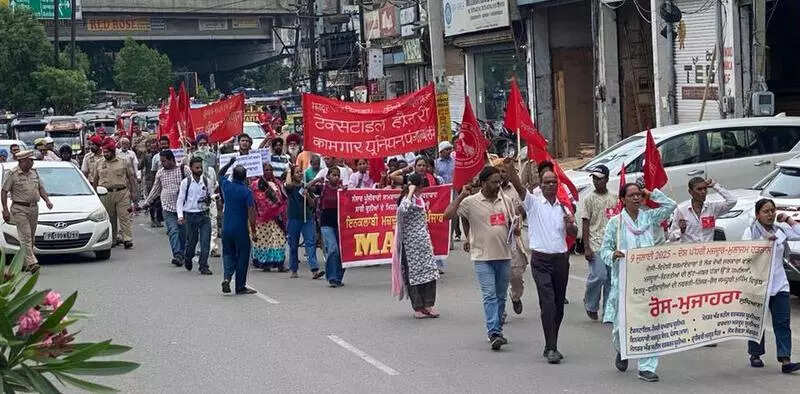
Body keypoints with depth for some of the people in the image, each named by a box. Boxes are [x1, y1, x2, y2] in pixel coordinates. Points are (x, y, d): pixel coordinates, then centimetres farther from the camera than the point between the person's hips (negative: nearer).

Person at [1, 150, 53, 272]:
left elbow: (41, 188, 18)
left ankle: (24, 262, 18)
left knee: (31, 237, 8)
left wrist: (47, 200, 3)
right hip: (19, 209, -6)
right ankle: (32, 262, -21)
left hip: (34, 208, 6)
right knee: (25, 236, -13)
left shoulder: (34, 173, 11)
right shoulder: (12, 174, -6)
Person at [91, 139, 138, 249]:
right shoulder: (99, 164, 14)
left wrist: (133, 193, 3)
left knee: (125, 216, -9)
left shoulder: (123, 162, 7)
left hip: (122, 193, -2)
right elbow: (94, 181, 19)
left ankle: (127, 239, -11)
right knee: (110, 218, 5)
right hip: (105, 194, 2)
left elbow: (132, 178, 9)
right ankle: (113, 238, 14)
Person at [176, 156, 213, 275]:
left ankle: (203, 266, -2)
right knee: (191, 241, 8)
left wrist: (209, 200, -4)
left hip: (204, 214, 2)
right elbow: (180, 200, -2)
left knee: (205, 241, -7)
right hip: (190, 215, -2)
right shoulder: (186, 182, -4)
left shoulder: (206, 181, 5)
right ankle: (188, 259, 38)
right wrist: (180, 216, -12)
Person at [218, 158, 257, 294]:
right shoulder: (247, 191, -11)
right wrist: (253, 228, -10)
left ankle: (227, 277, -9)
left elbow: (219, 175, 23)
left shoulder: (226, 186, 0)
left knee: (228, 253, 16)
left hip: (226, 228, 4)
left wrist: (229, 163, 26)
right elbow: (251, 211, -16)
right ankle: (240, 286, 10)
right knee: (242, 256, 7)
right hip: (241, 229, -4)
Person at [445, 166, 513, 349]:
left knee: (501, 296, 12)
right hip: (483, 256, -5)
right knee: (489, 295, -13)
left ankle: (497, 331, 23)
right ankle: (493, 334, -18)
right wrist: (461, 195, -16)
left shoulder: (506, 201, 9)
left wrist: (516, 228, -1)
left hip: (504, 255, 5)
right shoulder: (471, 202, -6)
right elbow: (448, 214, -12)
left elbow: (513, 222, 21)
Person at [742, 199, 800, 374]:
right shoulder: (751, 232, -5)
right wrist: (764, 240, -25)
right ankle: (755, 355, 24)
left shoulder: (780, 229, 9)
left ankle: (785, 360, -8)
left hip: (779, 284, 4)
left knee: (782, 322, -4)